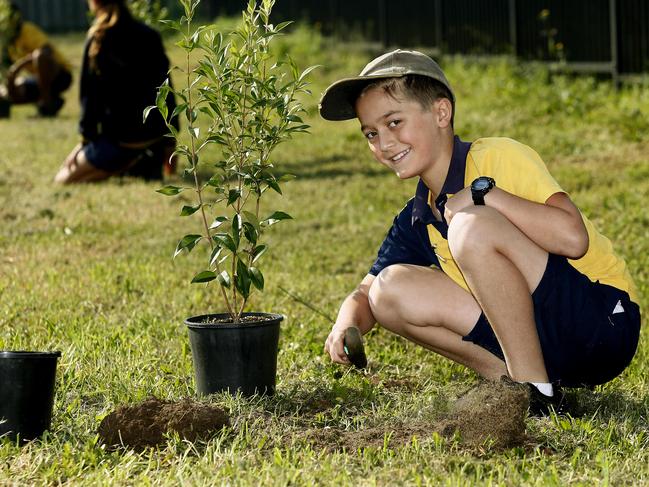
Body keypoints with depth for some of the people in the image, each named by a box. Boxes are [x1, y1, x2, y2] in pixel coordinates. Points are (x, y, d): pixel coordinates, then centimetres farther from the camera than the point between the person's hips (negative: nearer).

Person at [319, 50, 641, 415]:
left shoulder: (498, 157, -12)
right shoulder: (416, 220, 11)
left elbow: (572, 238, -26)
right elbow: (365, 293, 15)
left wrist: (481, 193, -22)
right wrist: (346, 326, -8)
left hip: (603, 319, -8)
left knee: (471, 227, -28)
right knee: (390, 291, -2)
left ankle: (537, 391, -23)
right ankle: (507, 380, -8)